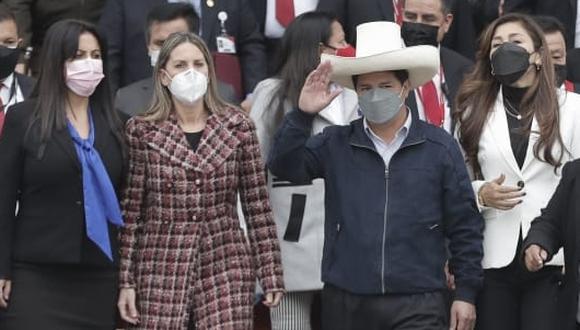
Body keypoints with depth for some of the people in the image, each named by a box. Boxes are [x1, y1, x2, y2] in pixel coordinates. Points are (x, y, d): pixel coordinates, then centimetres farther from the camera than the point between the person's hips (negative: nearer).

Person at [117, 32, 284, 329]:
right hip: (161, 272, 0)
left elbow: (257, 207, 5)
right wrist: (125, 281, -1)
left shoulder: (238, 126, 4)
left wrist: (271, 275, 2)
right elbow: (129, 213, 2)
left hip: (226, 270, 0)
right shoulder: (141, 131, 2)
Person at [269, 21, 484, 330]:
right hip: (346, 301, 2)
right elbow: (284, 166, -5)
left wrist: (466, 292, 0)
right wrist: (303, 114, -16)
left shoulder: (439, 146, 2)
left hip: (418, 303, -2)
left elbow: (464, 227, 3)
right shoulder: (335, 144, 6)